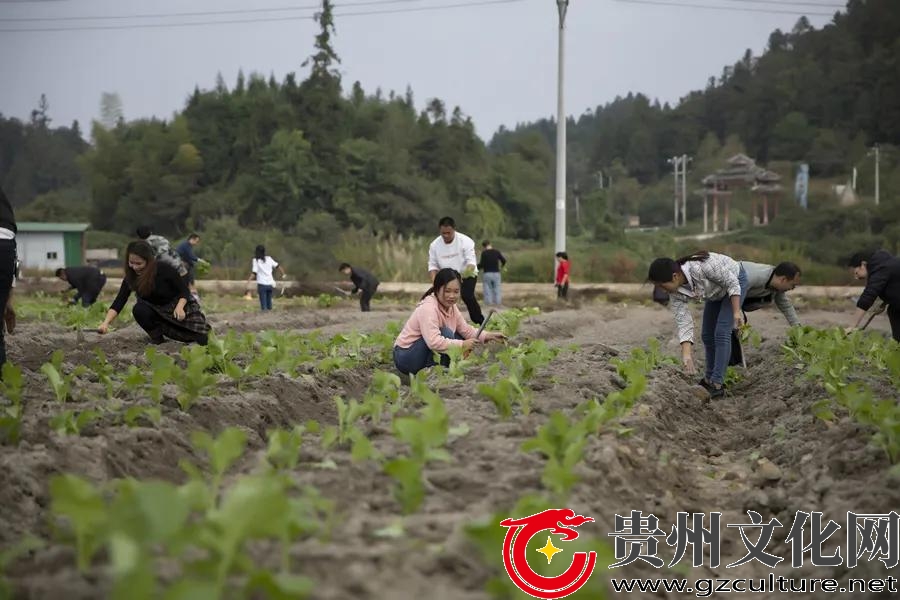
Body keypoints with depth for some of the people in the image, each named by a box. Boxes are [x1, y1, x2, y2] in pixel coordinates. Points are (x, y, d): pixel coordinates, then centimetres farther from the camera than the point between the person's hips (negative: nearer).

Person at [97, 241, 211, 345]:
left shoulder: (164, 269, -26)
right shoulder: (131, 277, -16)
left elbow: (184, 291, -19)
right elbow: (119, 302, -21)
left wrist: (179, 307, -37)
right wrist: (106, 323, -35)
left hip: (180, 306, -3)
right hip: (157, 310, 3)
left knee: (202, 340, -17)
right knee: (139, 309, -29)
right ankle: (157, 336, -7)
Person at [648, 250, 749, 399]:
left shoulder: (702, 266, -40)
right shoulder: (676, 293, -20)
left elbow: (732, 283, -27)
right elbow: (684, 324, -21)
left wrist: (736, 312, -25)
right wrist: (686, 355, -28)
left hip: (735, 281, -6)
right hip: (717, 292, 6)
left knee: (721, 333, -15)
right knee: (707, 335, 6)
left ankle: (717, 384, -12)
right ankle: (709, 378, 21)